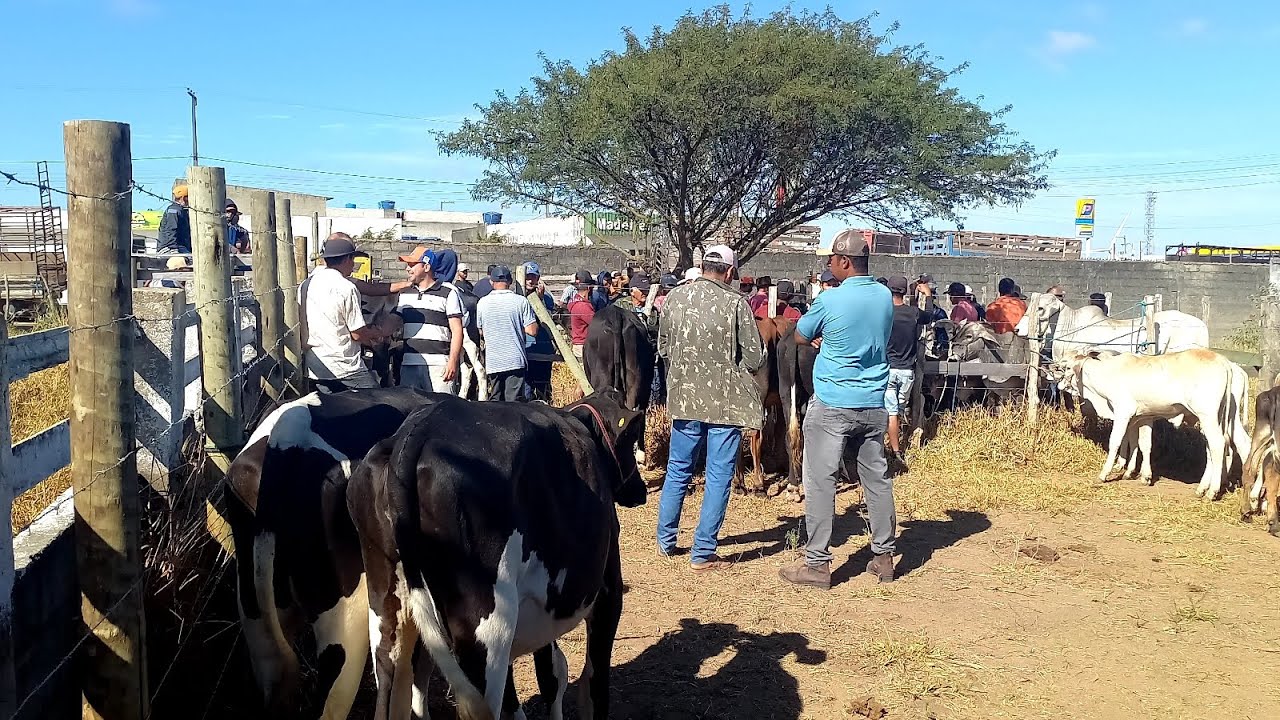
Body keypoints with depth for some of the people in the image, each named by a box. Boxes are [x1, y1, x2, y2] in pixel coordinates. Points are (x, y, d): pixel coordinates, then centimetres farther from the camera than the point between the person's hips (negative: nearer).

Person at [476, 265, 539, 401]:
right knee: (513, 402, 0)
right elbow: (532, 330, -9)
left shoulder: (483, 302, 0)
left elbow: (480, 332, 10)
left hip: (492, 361, 2)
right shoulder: (521, 301, -7)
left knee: (495, 400, 13)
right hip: (515, 360, -2)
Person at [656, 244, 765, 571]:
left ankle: (665, 540, 30)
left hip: (684, 398, 4)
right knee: (718, 477, 6)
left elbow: (662, 349, 9)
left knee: (678, 470, 19)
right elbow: (755, 358, -10)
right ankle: (703, 553, 11)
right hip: (727, 402, -4)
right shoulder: (736, 303, -12)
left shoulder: (675, 297, -1)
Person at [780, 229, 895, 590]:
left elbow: (800, 336, 1)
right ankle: (884, 556, 22)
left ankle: (817, 563, 2)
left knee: (820, 482, 0)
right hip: (874, 405, 6)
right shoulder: (885, 297, 4)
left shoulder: (830, 300, -14)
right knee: (877, 479, 13)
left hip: (832, 406, -6)